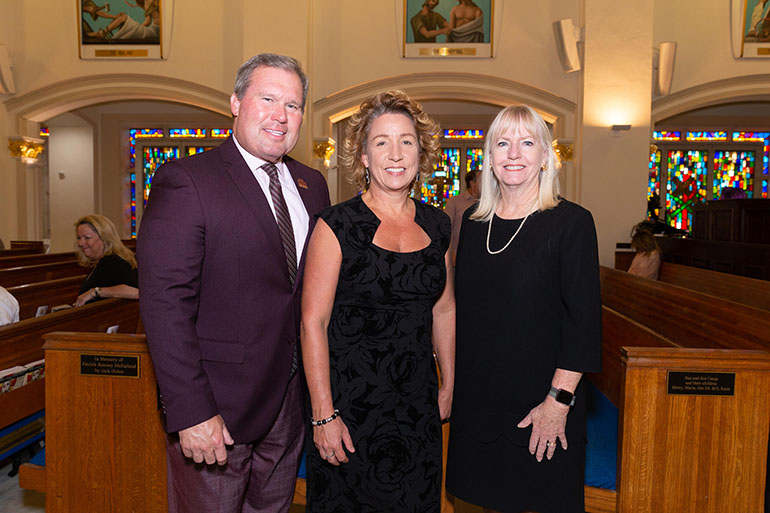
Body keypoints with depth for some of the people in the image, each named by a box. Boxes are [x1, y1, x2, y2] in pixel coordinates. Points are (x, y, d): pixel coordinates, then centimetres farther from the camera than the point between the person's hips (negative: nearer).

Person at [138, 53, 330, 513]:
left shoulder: (312, 185, 8)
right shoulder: (185, 181, -12)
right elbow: (164, 304, -18)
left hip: (291, 403, 6)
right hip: (217, 407, -6)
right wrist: (192, 412, -21)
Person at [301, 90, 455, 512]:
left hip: (418, 404, 5)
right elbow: (313, 322, -13)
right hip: (349, 400, -4)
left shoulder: (436, 225, 3)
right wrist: (323, 414, -14)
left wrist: (447, 388, 15)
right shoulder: (337, 225, -12)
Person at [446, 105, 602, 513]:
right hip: (476, 399, 5)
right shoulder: (473, 221, 4)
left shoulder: (571, 222, -10)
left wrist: (559, 400, -16)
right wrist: (456, 383, 11)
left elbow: (584, 320, -12)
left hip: (540, 405, -4)